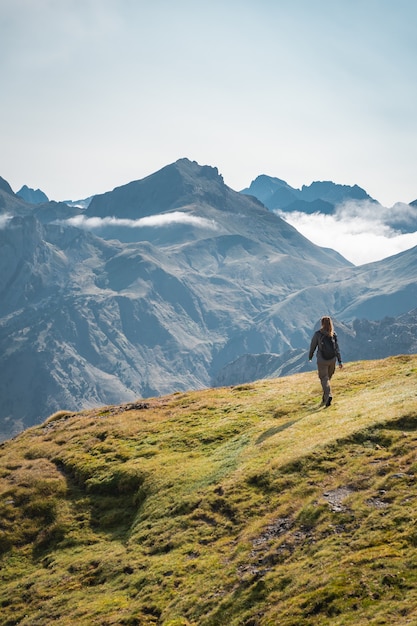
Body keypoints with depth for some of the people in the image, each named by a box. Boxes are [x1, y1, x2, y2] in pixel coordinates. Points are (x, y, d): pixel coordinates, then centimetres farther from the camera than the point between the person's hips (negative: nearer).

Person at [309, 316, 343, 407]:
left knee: (324, 379, -1)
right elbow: (337, 348, 0)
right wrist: (340, 361, 2)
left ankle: (328, 395, -23)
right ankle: (325, 397, 29)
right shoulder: (334, 334, 0)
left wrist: (310, 357, 15)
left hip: (322, 360, -4)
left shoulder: (317, 334, -9)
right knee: (328, 377, 19)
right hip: (332, 359, 4)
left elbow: (313, 346, -1)